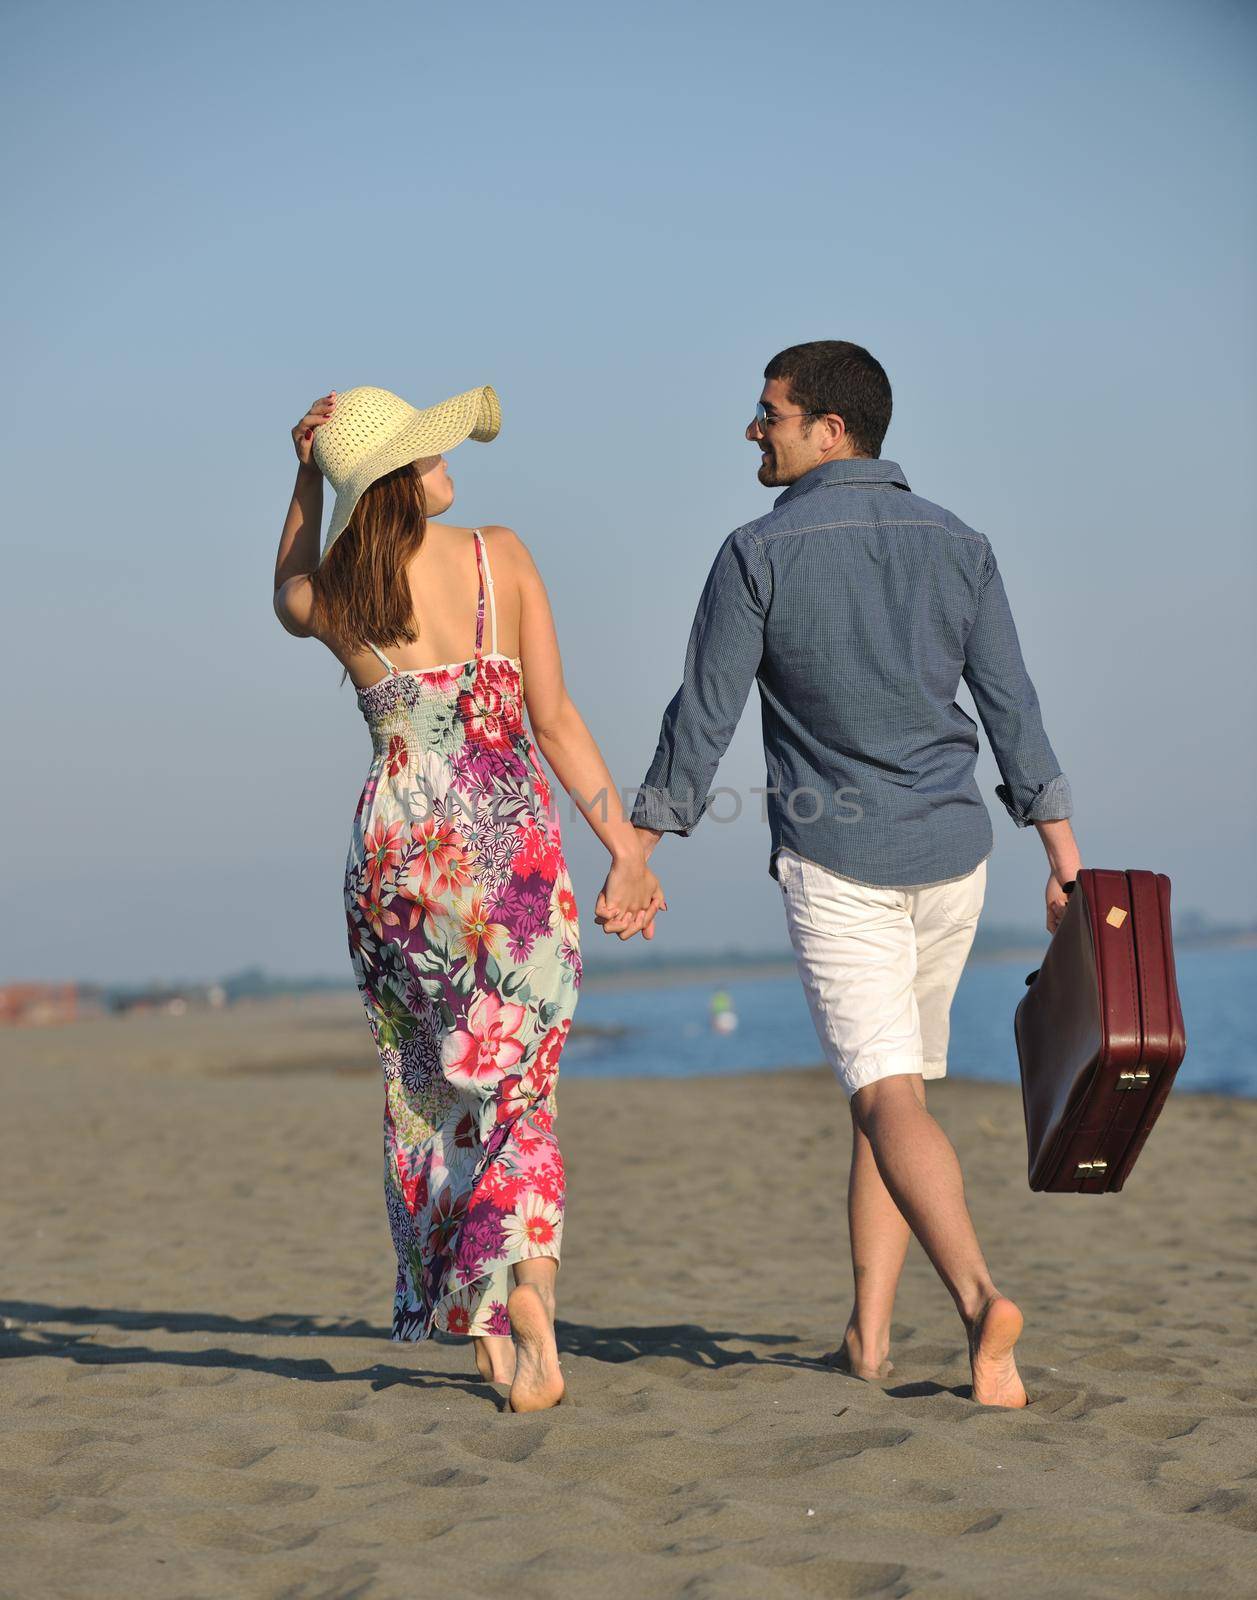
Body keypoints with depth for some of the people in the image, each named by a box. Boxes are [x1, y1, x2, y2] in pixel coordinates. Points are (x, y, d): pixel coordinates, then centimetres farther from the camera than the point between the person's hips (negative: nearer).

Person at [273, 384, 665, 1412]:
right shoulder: (501, 556, -3)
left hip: (401, 843, 1)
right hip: (515, 836, -1)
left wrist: (305, 483, 20)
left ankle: (480, 1322, 17)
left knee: (429, 1087, 15)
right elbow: (555, 720, -6)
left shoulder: (330, 594, -1)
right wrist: (627, 849, -2)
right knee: (516, 1089, 6)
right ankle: (526, 1274, -20)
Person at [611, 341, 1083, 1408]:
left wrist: (635, 857, 2)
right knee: (891, 1085, 16)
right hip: (951, 854, 5)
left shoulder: (760, 555, -7)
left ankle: (978, 1295, -31)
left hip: (833, 861, -4)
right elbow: (1017, 715, 3)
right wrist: (1064, 864, 6)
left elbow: (702, 721, -6)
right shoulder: (958, 546, 5)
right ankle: (869, 1332, 17)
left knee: (890, 1098, -10)